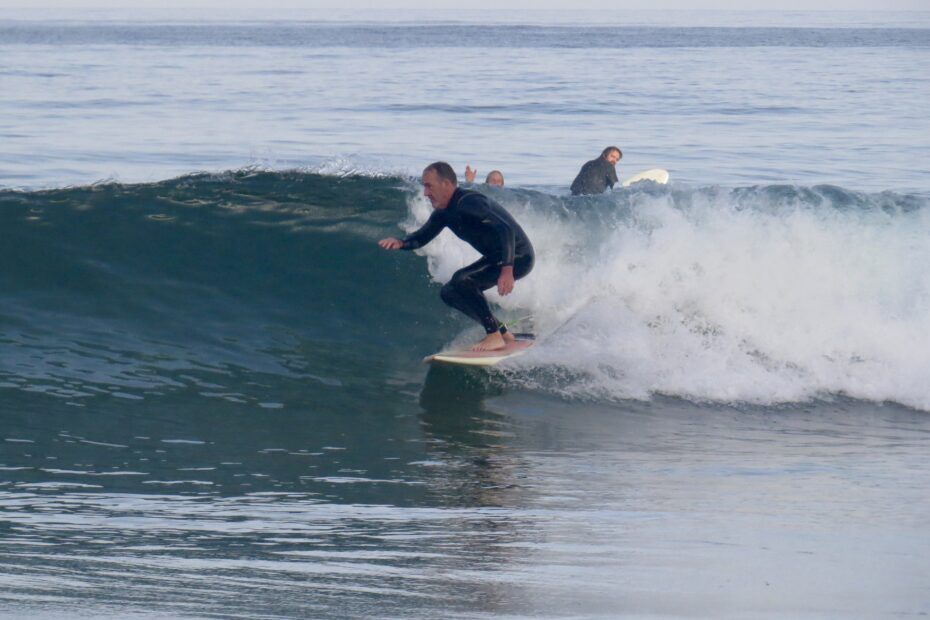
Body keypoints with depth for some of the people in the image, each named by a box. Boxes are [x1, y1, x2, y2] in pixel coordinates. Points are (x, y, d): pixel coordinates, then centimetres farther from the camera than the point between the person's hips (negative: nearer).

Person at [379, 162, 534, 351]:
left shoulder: (468, 203, -26)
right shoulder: (443, 213, 3)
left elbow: (506, 229, -34)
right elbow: (422, 237, 15)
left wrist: (507, 270, -42)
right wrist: (400, 243, -8)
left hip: (519, 257, -10)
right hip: (495, 257, 10)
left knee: (462, 280, -27)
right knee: (450, 293, 8)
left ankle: (494, 335, -17)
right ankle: (503, 333, 13)